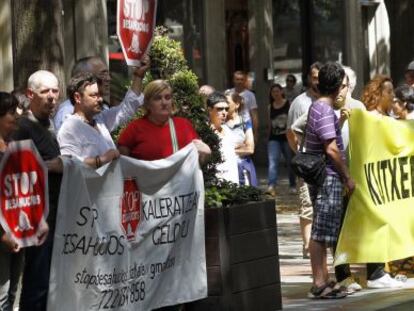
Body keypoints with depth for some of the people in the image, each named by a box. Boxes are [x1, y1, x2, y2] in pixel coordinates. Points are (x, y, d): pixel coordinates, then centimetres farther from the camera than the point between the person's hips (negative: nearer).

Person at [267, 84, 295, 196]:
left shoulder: (289, 104, -3)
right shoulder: (270, 107, 8)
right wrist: (269, 136, 17)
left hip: (287, 137, -2)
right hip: (274, 138, 2)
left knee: (290, 162, 11)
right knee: (272, 162, -14)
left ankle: (293, 186, 25)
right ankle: (271, 186, -25)